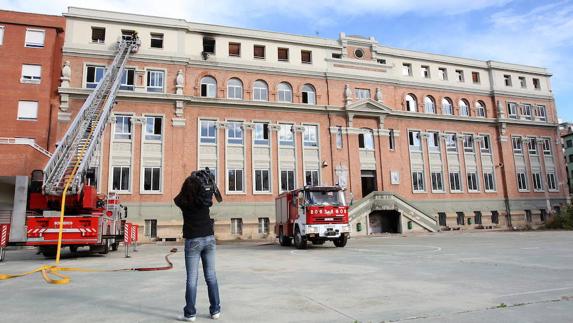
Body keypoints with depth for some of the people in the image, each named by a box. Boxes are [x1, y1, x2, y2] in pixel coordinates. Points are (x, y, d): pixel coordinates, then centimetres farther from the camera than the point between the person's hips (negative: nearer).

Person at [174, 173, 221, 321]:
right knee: (211, 276, 8)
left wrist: (189, 183, 10)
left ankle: (190, 313, 7)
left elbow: (179, 197, 14)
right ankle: (215, 310, 14)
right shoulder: (205, 199, -5)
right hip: (209, 238, 3)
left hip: (193, 241, -2)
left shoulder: (183, 202, -10)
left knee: (192, 278, 3)